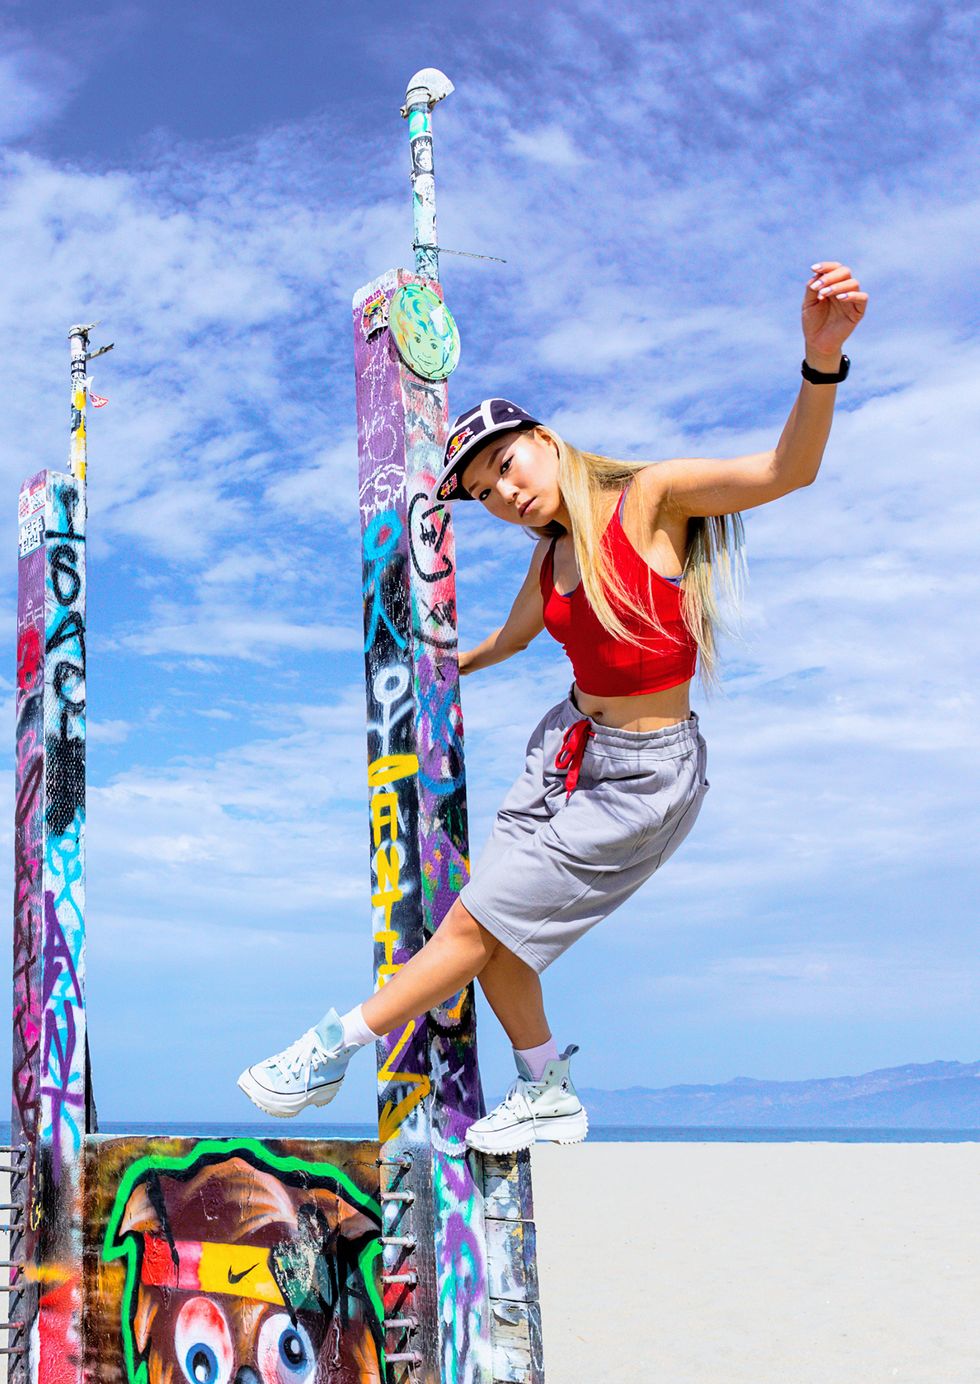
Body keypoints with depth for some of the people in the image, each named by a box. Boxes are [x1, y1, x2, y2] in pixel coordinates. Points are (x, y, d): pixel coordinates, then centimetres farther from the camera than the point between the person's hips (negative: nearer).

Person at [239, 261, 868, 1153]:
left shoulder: (650, 499, -15)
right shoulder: (551, 554, 5)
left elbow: (788, 470, -30)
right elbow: (513, 636, 27)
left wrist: (822, 360, -48)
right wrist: (448, 668, 46)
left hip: (643, 777, -7)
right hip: (568, 748, 8)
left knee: (478, 922, -3)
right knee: (491, 939, 7)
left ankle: (338, 1047, 14)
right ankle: (549, 1096, 27)